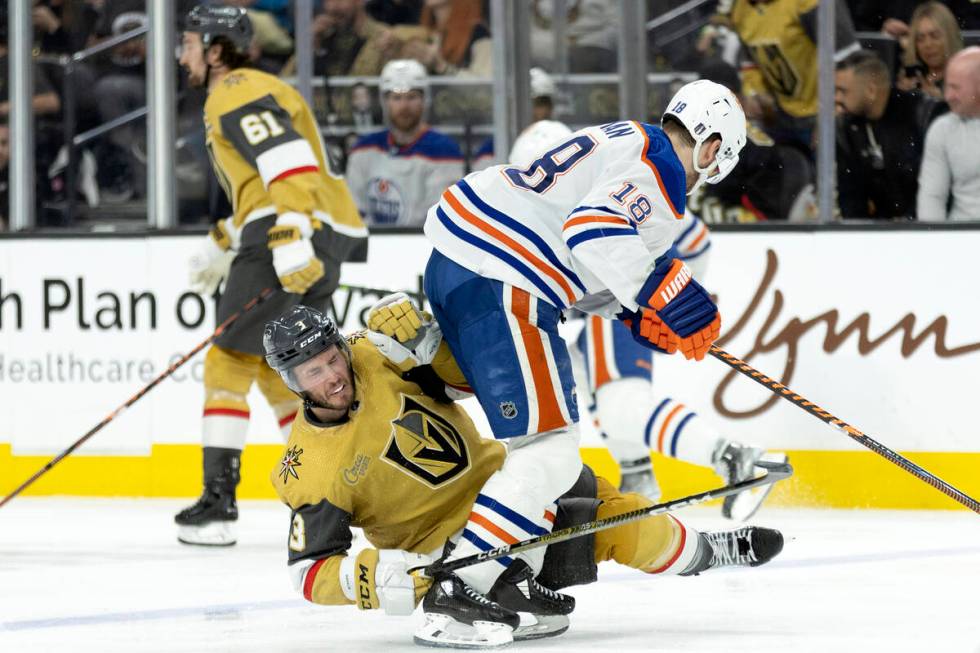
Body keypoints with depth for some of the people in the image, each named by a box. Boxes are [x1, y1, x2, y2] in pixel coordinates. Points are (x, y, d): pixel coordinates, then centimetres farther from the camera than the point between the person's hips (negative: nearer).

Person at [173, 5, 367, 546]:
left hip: (297, 239, -10)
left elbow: (288, 163, -21)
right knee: (276, 368, 17)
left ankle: (218, 503, -10)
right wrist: (221, 244, 33)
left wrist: (289, 241, -31)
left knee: (230, 360, -7)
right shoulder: (244, 94, 28)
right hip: (327, 238, 10)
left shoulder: (236, 94, -6)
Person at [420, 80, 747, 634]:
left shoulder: (624, 142, 22)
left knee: (542, 431, 22)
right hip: (497, 283, -11)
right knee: (548, 450, -13)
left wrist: (634, 312, 24)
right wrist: (666, 292, -23)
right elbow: (595, 230, -25)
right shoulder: (660, 170, -8)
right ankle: (457, 591, -20)